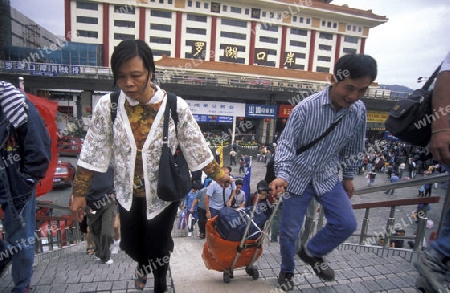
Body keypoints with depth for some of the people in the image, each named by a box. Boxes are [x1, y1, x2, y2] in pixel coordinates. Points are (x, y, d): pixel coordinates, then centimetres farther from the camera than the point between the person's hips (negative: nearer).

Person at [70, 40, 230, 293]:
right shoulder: (107, 106, -13)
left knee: (158, 246, 11)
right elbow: (93, 152, -5)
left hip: (163, 193, -2)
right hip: (128, 193, 3)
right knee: (130, 244, 20)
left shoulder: (175, 107, -19)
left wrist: (217, 174, -2)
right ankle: (143, 264, 59)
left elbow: (196, 146, -8)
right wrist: (80, 192, -1)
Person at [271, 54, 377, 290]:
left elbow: (353, 148, 8)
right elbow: (286, 143, -19)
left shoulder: (358, 111, -6)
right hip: (298, 177, -4)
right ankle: (287, 271, 36)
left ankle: (311, 252, 25)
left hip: (328, 176, 4)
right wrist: (282, 175, -32)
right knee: (289, 231, 7)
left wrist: (348, 176, 15)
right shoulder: (305, 107, -21)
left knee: (346, 223, -3)